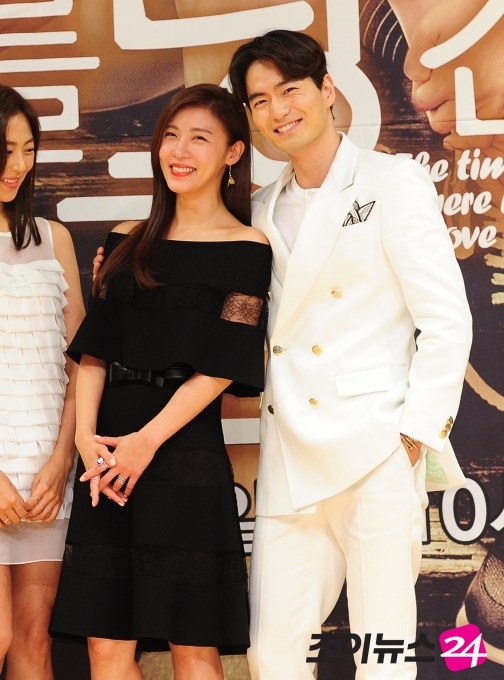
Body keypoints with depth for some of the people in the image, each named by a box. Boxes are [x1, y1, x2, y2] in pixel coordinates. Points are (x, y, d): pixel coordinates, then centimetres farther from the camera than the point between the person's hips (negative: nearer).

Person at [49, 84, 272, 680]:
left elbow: (221, 366, -7)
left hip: (185, 453, -4)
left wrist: (147, 440, -14)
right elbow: (93, 349, 9)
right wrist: (86, 436, -6)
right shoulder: (128, 243, 14)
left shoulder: (247, 251, 0)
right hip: (107, 456, 4)